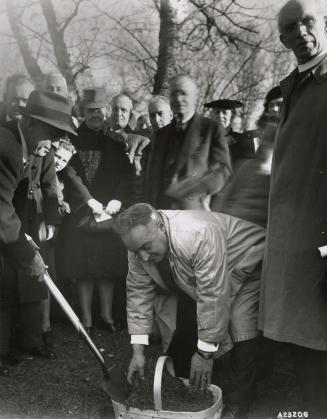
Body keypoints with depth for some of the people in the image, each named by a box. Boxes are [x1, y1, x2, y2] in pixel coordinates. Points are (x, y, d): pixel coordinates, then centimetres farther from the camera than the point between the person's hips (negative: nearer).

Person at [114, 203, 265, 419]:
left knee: (241, 326, -21)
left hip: (246, 263, -6)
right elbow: (138, 293, -13)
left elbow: (213, 296, -38)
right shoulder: (140, 243, -20)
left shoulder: (200, 235, -42)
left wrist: (205, 353, -31)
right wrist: (138, 351, -15)